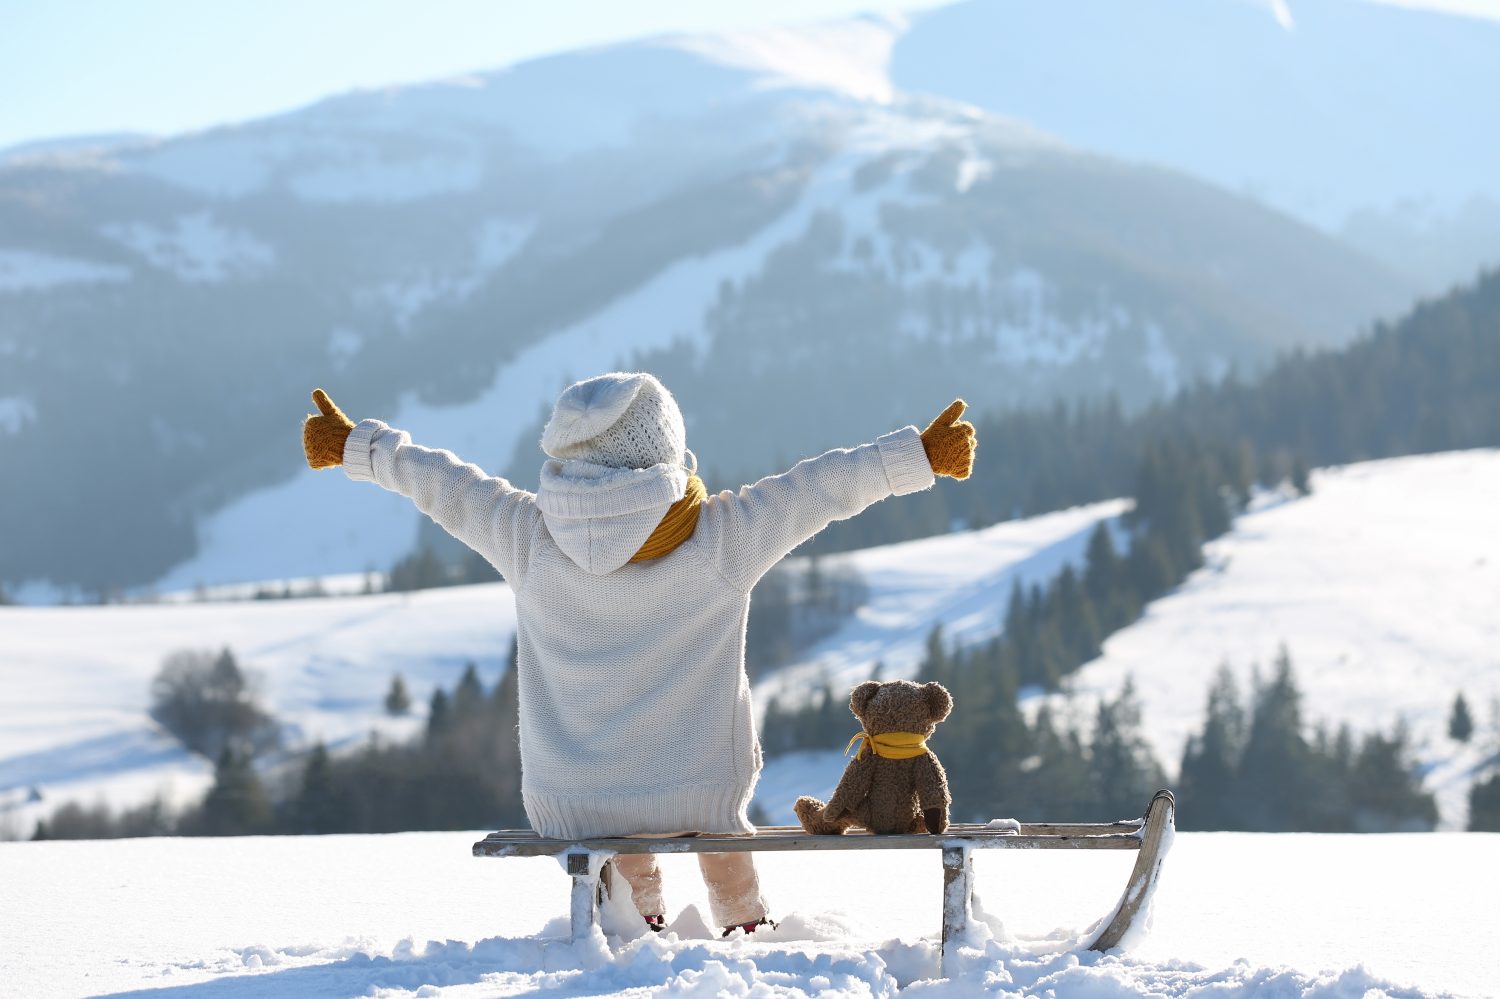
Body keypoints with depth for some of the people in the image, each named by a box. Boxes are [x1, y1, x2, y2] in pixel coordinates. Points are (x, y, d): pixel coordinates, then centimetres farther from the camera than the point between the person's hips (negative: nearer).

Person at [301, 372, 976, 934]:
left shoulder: (531, 538, -12)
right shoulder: (724, 536, -16)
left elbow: (446, 488, 3)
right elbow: (826, 486, -5)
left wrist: (355, 447, 18)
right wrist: (922, 455, 8)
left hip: (567, 807, 1)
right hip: (700, 797, 0)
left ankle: (638, 913, 44)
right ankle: (744, 920, 49)